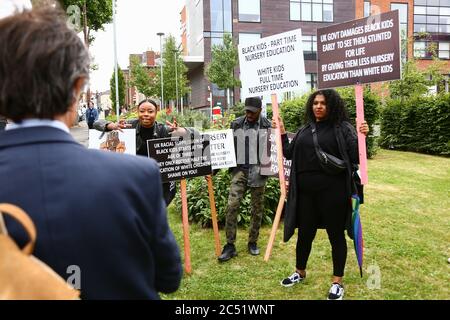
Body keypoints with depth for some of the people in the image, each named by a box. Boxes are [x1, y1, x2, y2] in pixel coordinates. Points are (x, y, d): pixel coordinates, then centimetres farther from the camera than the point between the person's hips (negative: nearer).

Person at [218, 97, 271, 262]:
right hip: (239, 170, 1)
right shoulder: (236, 124, 4)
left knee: (257, 209, 9)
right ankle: (230, 246, 1)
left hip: (258, 172, 0)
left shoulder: (267, 125, 1)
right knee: (232, 206, -9)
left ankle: (253, 242, 25)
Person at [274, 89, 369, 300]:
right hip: (306, 192, 4)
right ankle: (300, 272, 37)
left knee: (336, 235, 8)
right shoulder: (304, 130, 11)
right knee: (304, 232, 16)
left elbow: (355, 157, -9)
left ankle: (337, 281, 25)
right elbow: (289, 154, 15)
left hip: (332, 191, -4)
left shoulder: (342, 128, -3)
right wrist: (282, 133, 9)